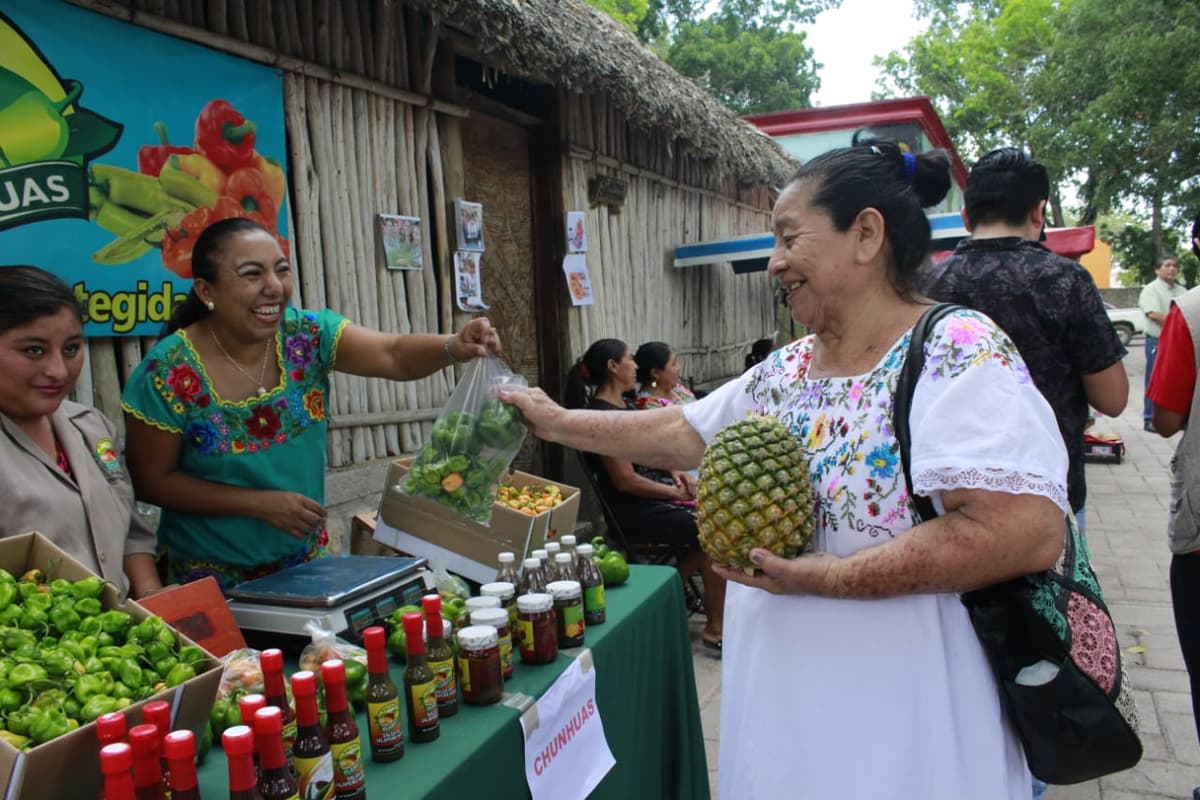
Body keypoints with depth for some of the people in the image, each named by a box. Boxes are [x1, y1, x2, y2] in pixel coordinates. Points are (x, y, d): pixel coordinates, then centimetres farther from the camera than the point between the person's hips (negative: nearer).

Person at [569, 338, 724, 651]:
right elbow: (625, 480, -21)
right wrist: (676, 492, -12)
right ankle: (715, 628, -4)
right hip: (635, 509, -9)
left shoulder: (624, 405, 11)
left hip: (656, 493, 9)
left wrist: (675, 471, 4)